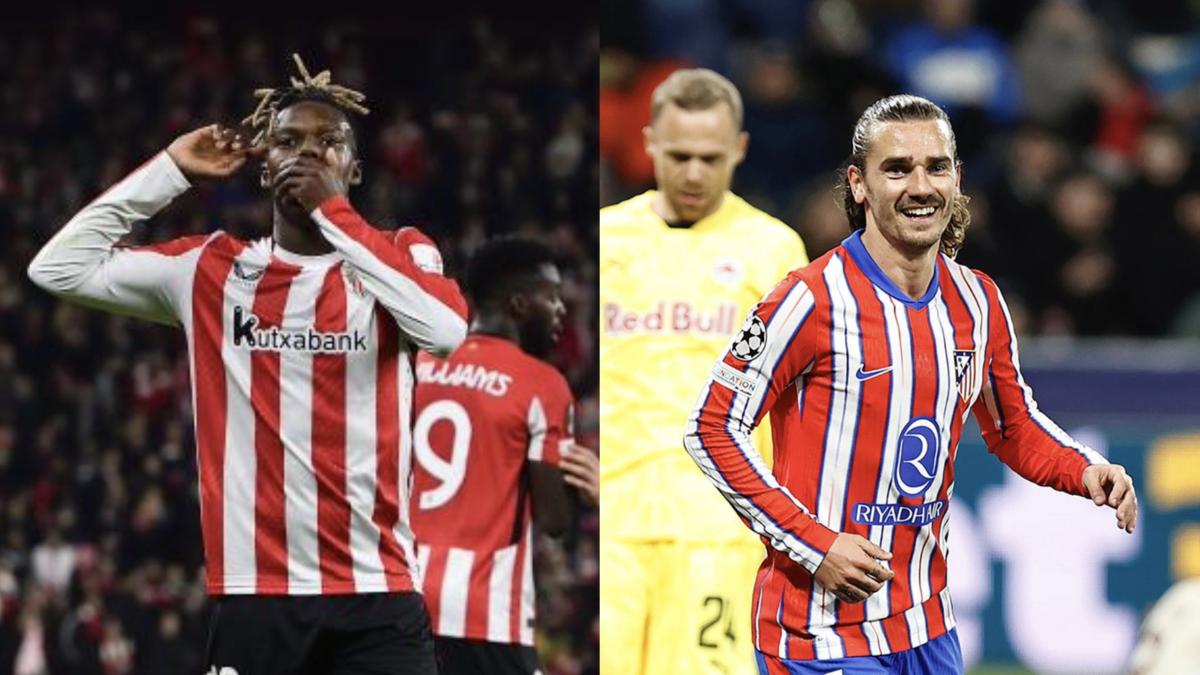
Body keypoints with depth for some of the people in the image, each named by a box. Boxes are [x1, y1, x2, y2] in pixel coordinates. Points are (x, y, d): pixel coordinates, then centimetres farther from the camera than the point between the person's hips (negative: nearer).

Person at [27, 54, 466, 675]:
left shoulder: (397, 255, 7)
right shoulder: (211, 270, 10)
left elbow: (446, 328, -15)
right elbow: (59, 268, 8)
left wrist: (331, 212, -12)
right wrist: (172, 171, 6)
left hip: (377, 598, -1)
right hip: (254, 595, 1)